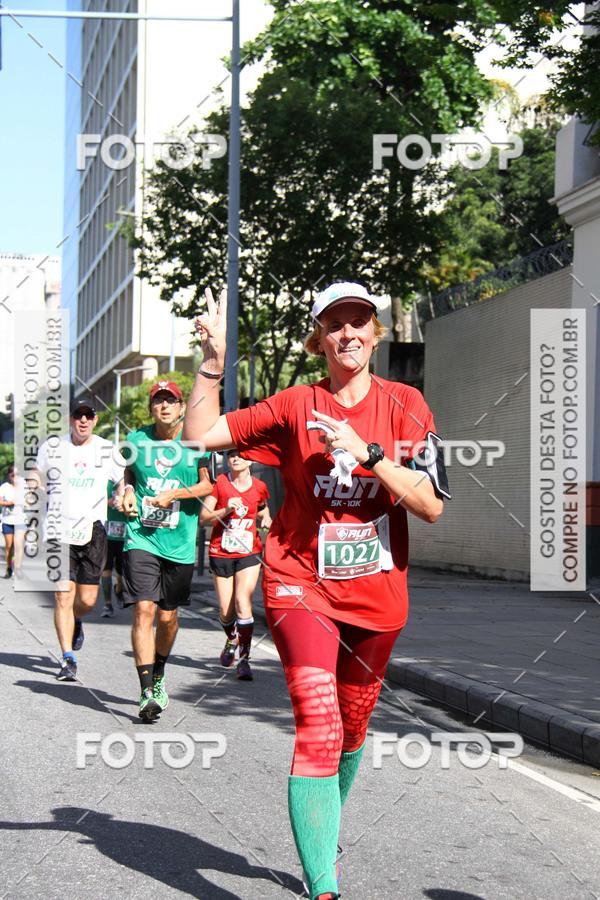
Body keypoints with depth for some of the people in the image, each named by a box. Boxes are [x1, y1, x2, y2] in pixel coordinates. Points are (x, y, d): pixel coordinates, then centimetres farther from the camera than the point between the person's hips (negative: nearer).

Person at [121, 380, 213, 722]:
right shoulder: (137, 440, 5)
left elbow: (207, 485, 1)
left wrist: (173, 494, -12)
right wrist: (128, 493, 1)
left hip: (180, 543, 0)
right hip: (141, 538, 0)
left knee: (168, 616, 10)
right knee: (144, 610, -14)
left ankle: (159, 676, 37)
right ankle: (148, 693, -13)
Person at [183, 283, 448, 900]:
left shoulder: (405, 405, 0)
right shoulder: (296, 407, -2)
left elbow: (431, 505, -8)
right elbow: (201, 435, -6)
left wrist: (365, 452, -19)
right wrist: (213, 360, -14)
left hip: (378, 595, 3)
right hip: (303, 588, -3)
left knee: (350, 732, 17)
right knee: (317, 729, -19)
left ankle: (323, 837, 43)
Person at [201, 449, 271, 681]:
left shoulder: (259, 487, 2)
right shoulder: (220, 483, -3)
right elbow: (203, 518, -6)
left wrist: (266, 520, -1)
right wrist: (226, 510, -21)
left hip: (249, 553, 0)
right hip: (221, 554, 0)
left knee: (243, 603, -18)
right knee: (226, 612, 5)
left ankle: (244, 659, -12)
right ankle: (232, 640, 39)